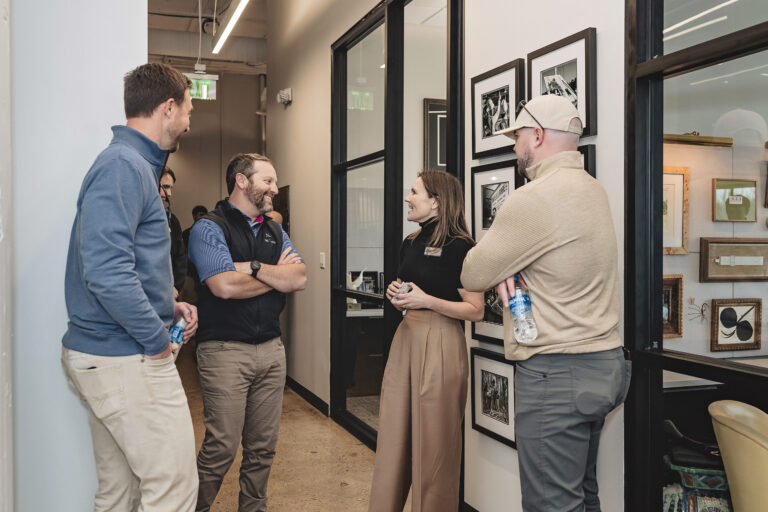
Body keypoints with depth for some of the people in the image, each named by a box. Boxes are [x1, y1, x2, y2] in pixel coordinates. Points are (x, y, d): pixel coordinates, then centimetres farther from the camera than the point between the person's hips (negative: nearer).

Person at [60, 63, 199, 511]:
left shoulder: (133, 164, 18)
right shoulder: (124, 165, -15)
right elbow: (107, 273, -26)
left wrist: (168, 306, 12)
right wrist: (157, 341, -16)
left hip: (101, 356, 10)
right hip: (129, 360, -10)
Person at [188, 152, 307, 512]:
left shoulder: (275, 232, 15)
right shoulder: (209, 228, -5)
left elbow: (299, 279, 0)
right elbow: (225, 286, -19)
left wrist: (252, 267, -13)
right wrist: (277, 274, -4)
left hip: (271, 349, 6)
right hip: (225, 351, -6)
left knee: (263, 446, 12)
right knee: (222, 448, -4)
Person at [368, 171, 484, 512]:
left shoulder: (458, 246, -11)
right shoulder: (410, 244, 12)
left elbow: (476, 311, -13)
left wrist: (426, 300, -19)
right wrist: (396, 296, 2)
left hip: (440, 343, -7)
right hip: (406, 338, 7)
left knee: (434, 443, 3)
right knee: (393, 436, 12)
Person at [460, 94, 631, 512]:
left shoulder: (533, 199, -18)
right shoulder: (591, 189, 11)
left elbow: (472, 276, -12)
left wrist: (496, 266, 9)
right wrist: (504, 267, -3)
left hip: (555, 373, -10)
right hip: (602, 363, 10)